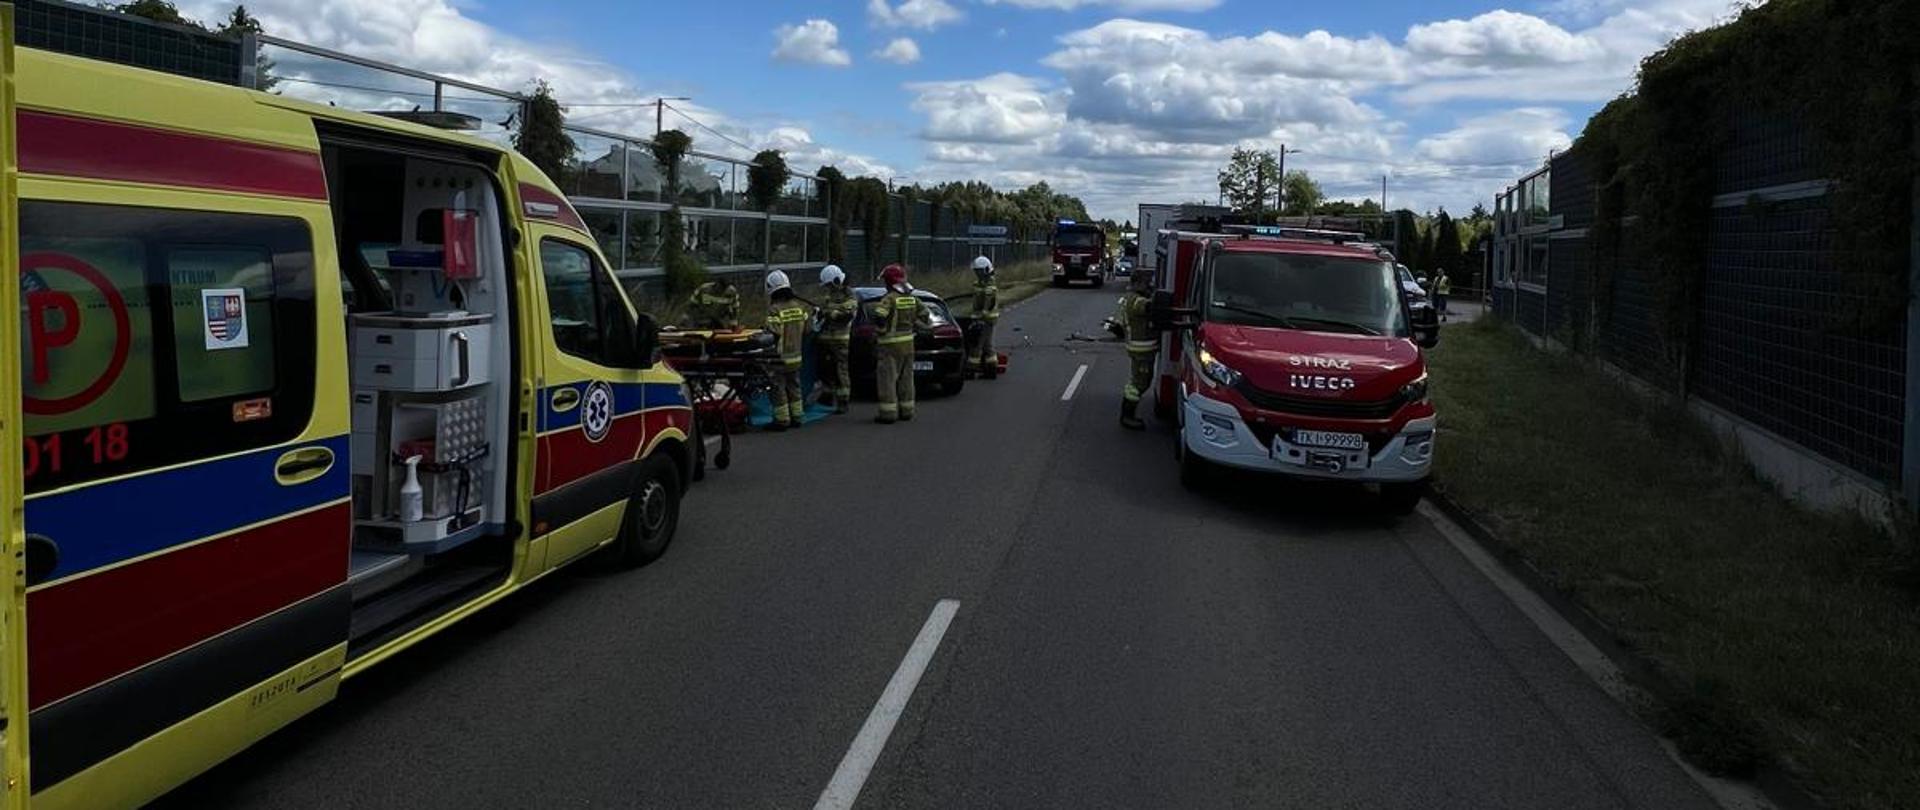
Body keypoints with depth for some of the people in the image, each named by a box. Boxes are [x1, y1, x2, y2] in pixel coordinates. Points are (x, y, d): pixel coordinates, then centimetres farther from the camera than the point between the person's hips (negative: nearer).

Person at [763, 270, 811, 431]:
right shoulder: (799, 307, 3)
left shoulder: (774, 309, -18)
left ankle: (782, 420, 6)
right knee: (794, 387, 18)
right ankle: (796, 417, 24)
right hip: (796, 356, 7)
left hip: (779, 358, -7)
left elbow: (773, 333, -26)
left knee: (778, 389, 3)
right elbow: (806, 330, 9)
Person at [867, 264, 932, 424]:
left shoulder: (889, 298, -14)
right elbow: (926, 317, 14)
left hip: (890, 345, -7)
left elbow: (879, 317, -26)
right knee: (905, 378, 14)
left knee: (887, 378, -3)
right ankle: (906, 411, 19)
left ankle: (888, 413, -5)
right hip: (908, 343, 7)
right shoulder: (912, 298, 8)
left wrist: (879, 333, -10)